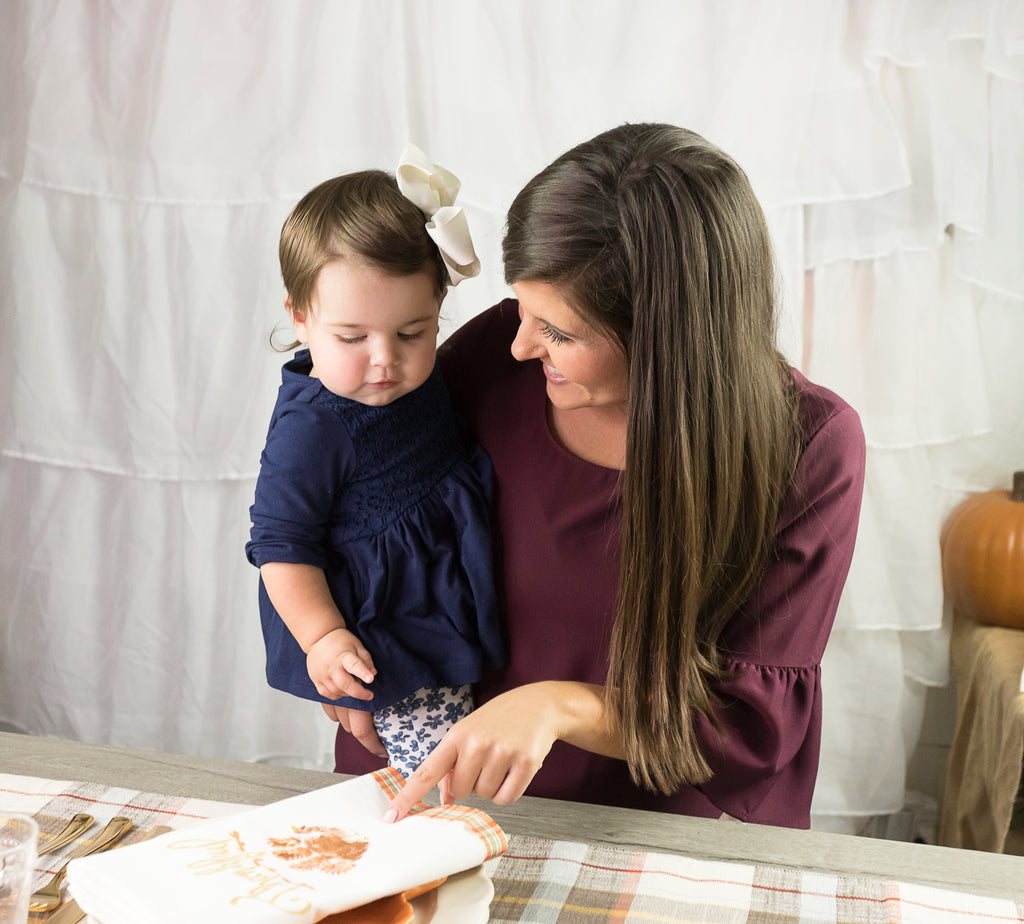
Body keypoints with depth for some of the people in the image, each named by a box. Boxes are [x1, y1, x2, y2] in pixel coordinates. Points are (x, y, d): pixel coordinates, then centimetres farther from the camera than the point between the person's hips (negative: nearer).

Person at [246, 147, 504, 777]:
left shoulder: (421, 380, -1)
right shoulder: (310, 429, -24)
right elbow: (281, 546, -20)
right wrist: (324, 638, -25)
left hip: (448, 605, 7)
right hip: (375, 637, -7)